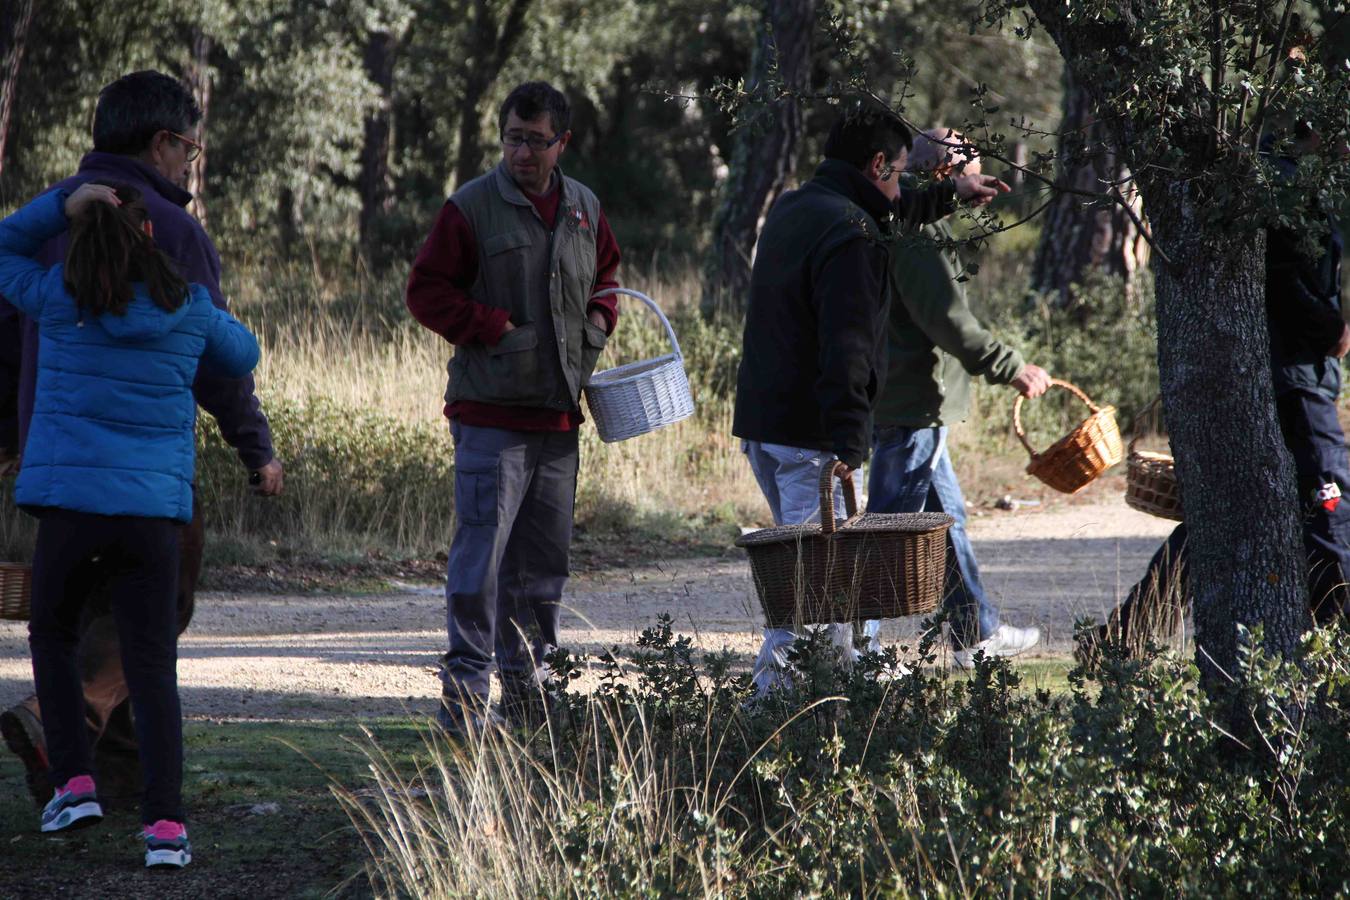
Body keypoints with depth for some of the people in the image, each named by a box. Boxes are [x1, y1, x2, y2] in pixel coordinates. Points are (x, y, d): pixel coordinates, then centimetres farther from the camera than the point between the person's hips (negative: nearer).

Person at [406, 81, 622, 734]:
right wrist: (498, 330, -14)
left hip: (559, 413, 6)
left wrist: (599, 317, 7)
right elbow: (427, 290, -6)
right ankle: (464, 691, -9)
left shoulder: (584, 210, 12)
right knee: (482, 551, -11)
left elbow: (605, 276, 28)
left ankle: (527, 686, 23)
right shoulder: (472, 207, -5)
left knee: (544, 557, 12)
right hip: (490, 412, -6)